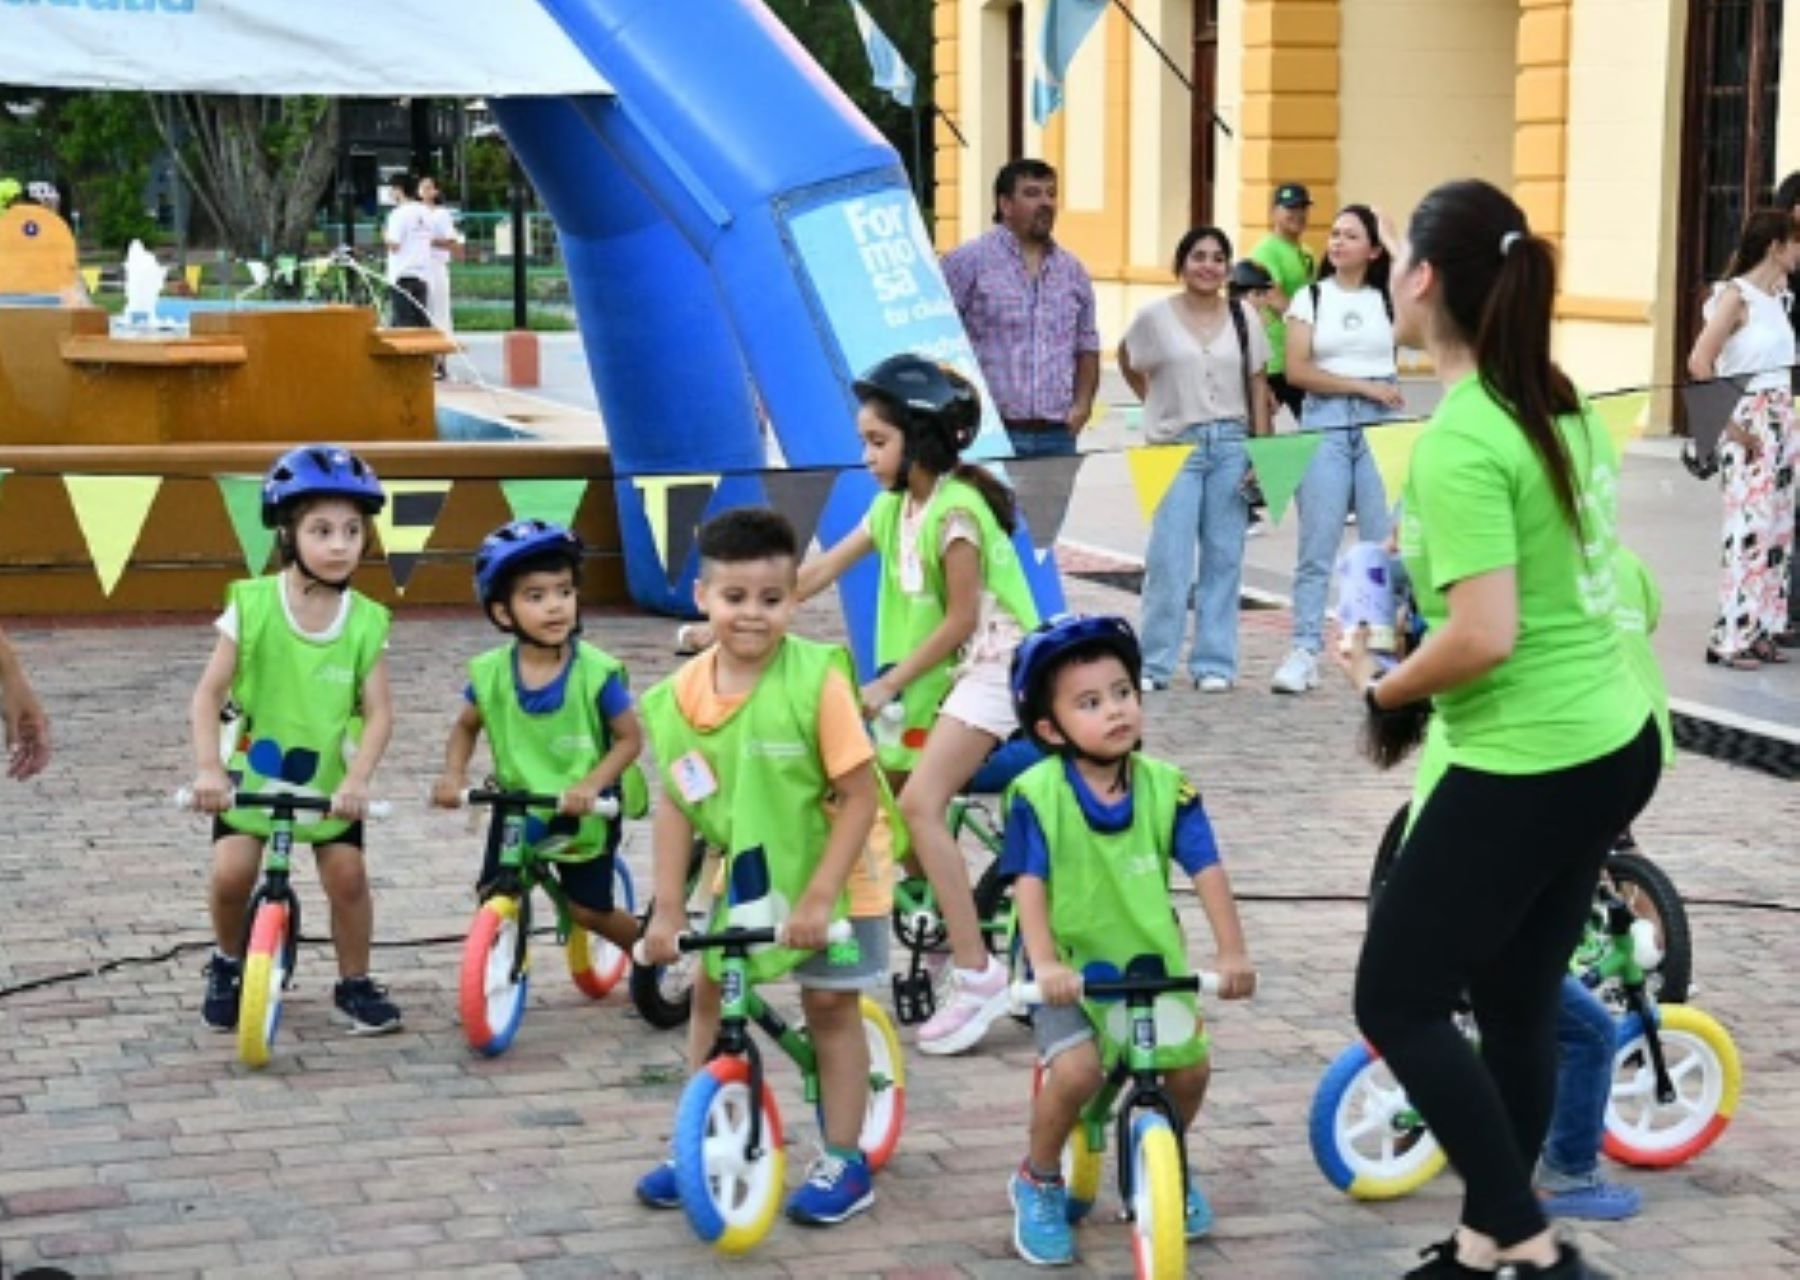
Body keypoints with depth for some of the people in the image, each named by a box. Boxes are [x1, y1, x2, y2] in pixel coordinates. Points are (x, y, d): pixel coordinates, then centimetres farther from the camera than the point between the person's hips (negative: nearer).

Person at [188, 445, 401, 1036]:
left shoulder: (365, 621, -10)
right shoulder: (252, 604, -14)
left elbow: (378, 711, -11)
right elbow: (209, 693, -13)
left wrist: (358, 778, -25)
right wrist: (208, 768, -24)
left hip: (329, 776, 1)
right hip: (251, 769, -1)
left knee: (347, 874, -7)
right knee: (231, 871, -14)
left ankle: (355, 983, 15)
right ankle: (227, 964, 14)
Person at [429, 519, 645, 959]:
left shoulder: (596, 672, -22)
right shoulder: (490, 673, -12)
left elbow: (630, 739, -14)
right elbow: (465, 727, 7)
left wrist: (592, 785, -28)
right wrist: (453, 775, -10)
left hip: (583, 813, -3)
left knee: (589, 911, 5)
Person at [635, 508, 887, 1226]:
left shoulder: (816, 680, -26)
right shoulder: (682, 694, -14)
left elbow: (860, 795, -22)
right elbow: (675, 804, -6)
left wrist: (819, 895, -24)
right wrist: (668, 907, -9)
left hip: (830, 870, -4)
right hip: (743, 870, 5)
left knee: (830, 1004, 3)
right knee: (709, 990, 8)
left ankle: (844, 1163, 16)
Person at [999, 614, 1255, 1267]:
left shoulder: (1166, 786, -8)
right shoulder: (1036, 794, -16)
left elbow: (1207, 871, -12)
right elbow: (1029, 885, -20)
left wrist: (1231, 951, -24)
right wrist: (1044, 963, -34)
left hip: (1151, 962, 4)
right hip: (1070, 967, -3)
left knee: (1189, 1066, -7)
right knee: (1076, 1069, -24)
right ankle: (1038, 1181, 4)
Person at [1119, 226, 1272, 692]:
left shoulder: (1244, 318, 7)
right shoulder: (1155, 317, 1)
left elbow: (1258, 386, 9)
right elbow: (1128, 363, 16)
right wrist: (1159, 405, 7)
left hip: (1230, 444, 2)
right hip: (1175, 444, -2)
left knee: (1224, 556, 3)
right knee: (1168, 558, -5)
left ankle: (1214, 662, 9)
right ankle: (1155, 662, 2)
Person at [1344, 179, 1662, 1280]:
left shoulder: (1459, 440, -20)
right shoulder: (1562, 406, 7)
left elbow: (1484, 638, -26)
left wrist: (1383, 687, -8)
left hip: (1529, 768, -9)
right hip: (1614, 745, 9)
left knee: (1397, 1001, 4)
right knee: (1519, 1003, 18)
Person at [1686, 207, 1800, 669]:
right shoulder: (1736, 296, -11)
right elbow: (1699, 363, -17)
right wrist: (1732, 425, -17)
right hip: (1748, 427, -8)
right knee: (1749, 527, -9)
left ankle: (1760, 631, 16)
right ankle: (1729, 638, -4)